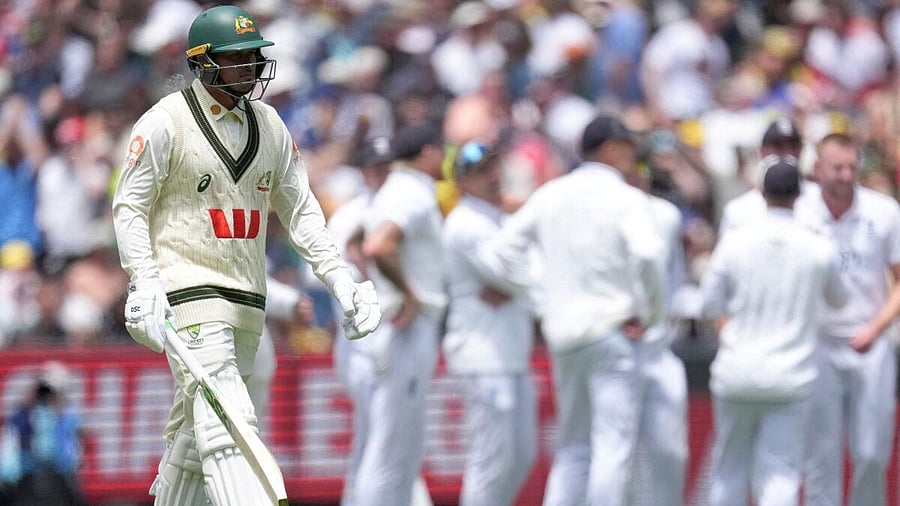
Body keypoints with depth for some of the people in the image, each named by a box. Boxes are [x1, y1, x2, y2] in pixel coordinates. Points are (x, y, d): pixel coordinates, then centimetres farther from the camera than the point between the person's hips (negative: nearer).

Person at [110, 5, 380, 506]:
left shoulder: (269, 125, 13)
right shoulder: (165, 122, -6)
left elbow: (299, 210, 16)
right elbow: (130, 206, -5)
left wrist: (342, 281, 5)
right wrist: (145, 285, -18)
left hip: (247, 304, 6)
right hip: (188, 291, -6)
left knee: (194, 431, 11)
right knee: (227, 424, -19)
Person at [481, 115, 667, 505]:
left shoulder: (550, 195, 11)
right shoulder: (626, 199, -7)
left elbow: (497, 253, 10)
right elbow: (646, 253, -25)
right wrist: (651, 313, -12)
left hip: (563, 332, 6)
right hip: (612, 329, -6)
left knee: (573, 446, 15)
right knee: (613, 444, -7)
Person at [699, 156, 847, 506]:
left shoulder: (734, 244, -6)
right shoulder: (820, 250, -6)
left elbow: (710, 305, 1)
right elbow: (837, 300, 13)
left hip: (737, 373, 1)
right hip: (790, 379, -1)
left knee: (731, 469, 15)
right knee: (780, 475, -1)